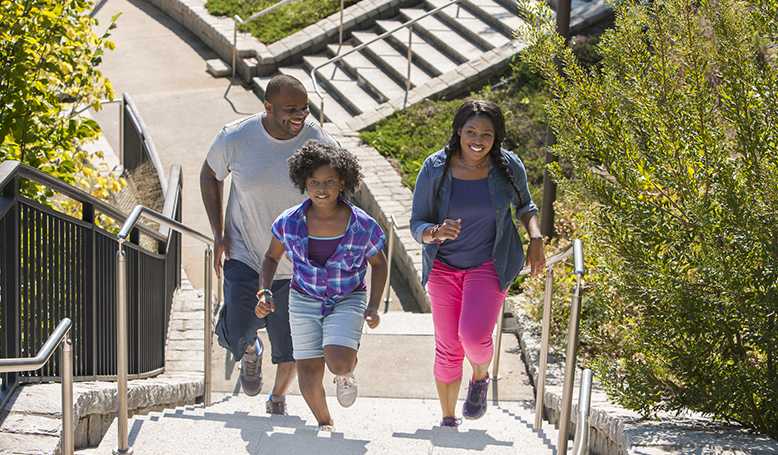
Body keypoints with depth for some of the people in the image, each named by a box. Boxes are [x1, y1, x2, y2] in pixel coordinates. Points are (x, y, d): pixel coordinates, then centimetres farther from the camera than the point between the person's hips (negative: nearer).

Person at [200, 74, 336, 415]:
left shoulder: (319, 143, -15)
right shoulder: (235, 138, -15)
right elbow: (210, 175, 4)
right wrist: (218, 234, -2)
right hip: (245, 256, 0)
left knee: (289, 347, 9)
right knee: (236, 335, -9)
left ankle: (278, 400, 40)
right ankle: (251, 352, 31)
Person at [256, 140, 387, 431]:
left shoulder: (362, 226, -16)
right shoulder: (290, 222, -13)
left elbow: (378, 264, 1)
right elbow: (272, 257, 5)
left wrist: (373, 306, -8)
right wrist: (265, 292, -10)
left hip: (348, 301, -2)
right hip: (304, 301, 2)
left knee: (338, 362, -24)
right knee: (309, 370, -1)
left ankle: (346, 373, 15)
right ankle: (324, 422, 27)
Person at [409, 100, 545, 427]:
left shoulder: (508, 167, -9)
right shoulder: (435, 169, -12)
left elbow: (524, 205, 12)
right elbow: (417, 225, -8)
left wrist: (536, 239, -5)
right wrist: (437, 232, -31)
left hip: (489, 265, -1)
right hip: (444, 267, 1)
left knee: (474, 336, -22)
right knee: (448, 350, 6)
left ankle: (481, 376, 14)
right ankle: (448, 419, 27)